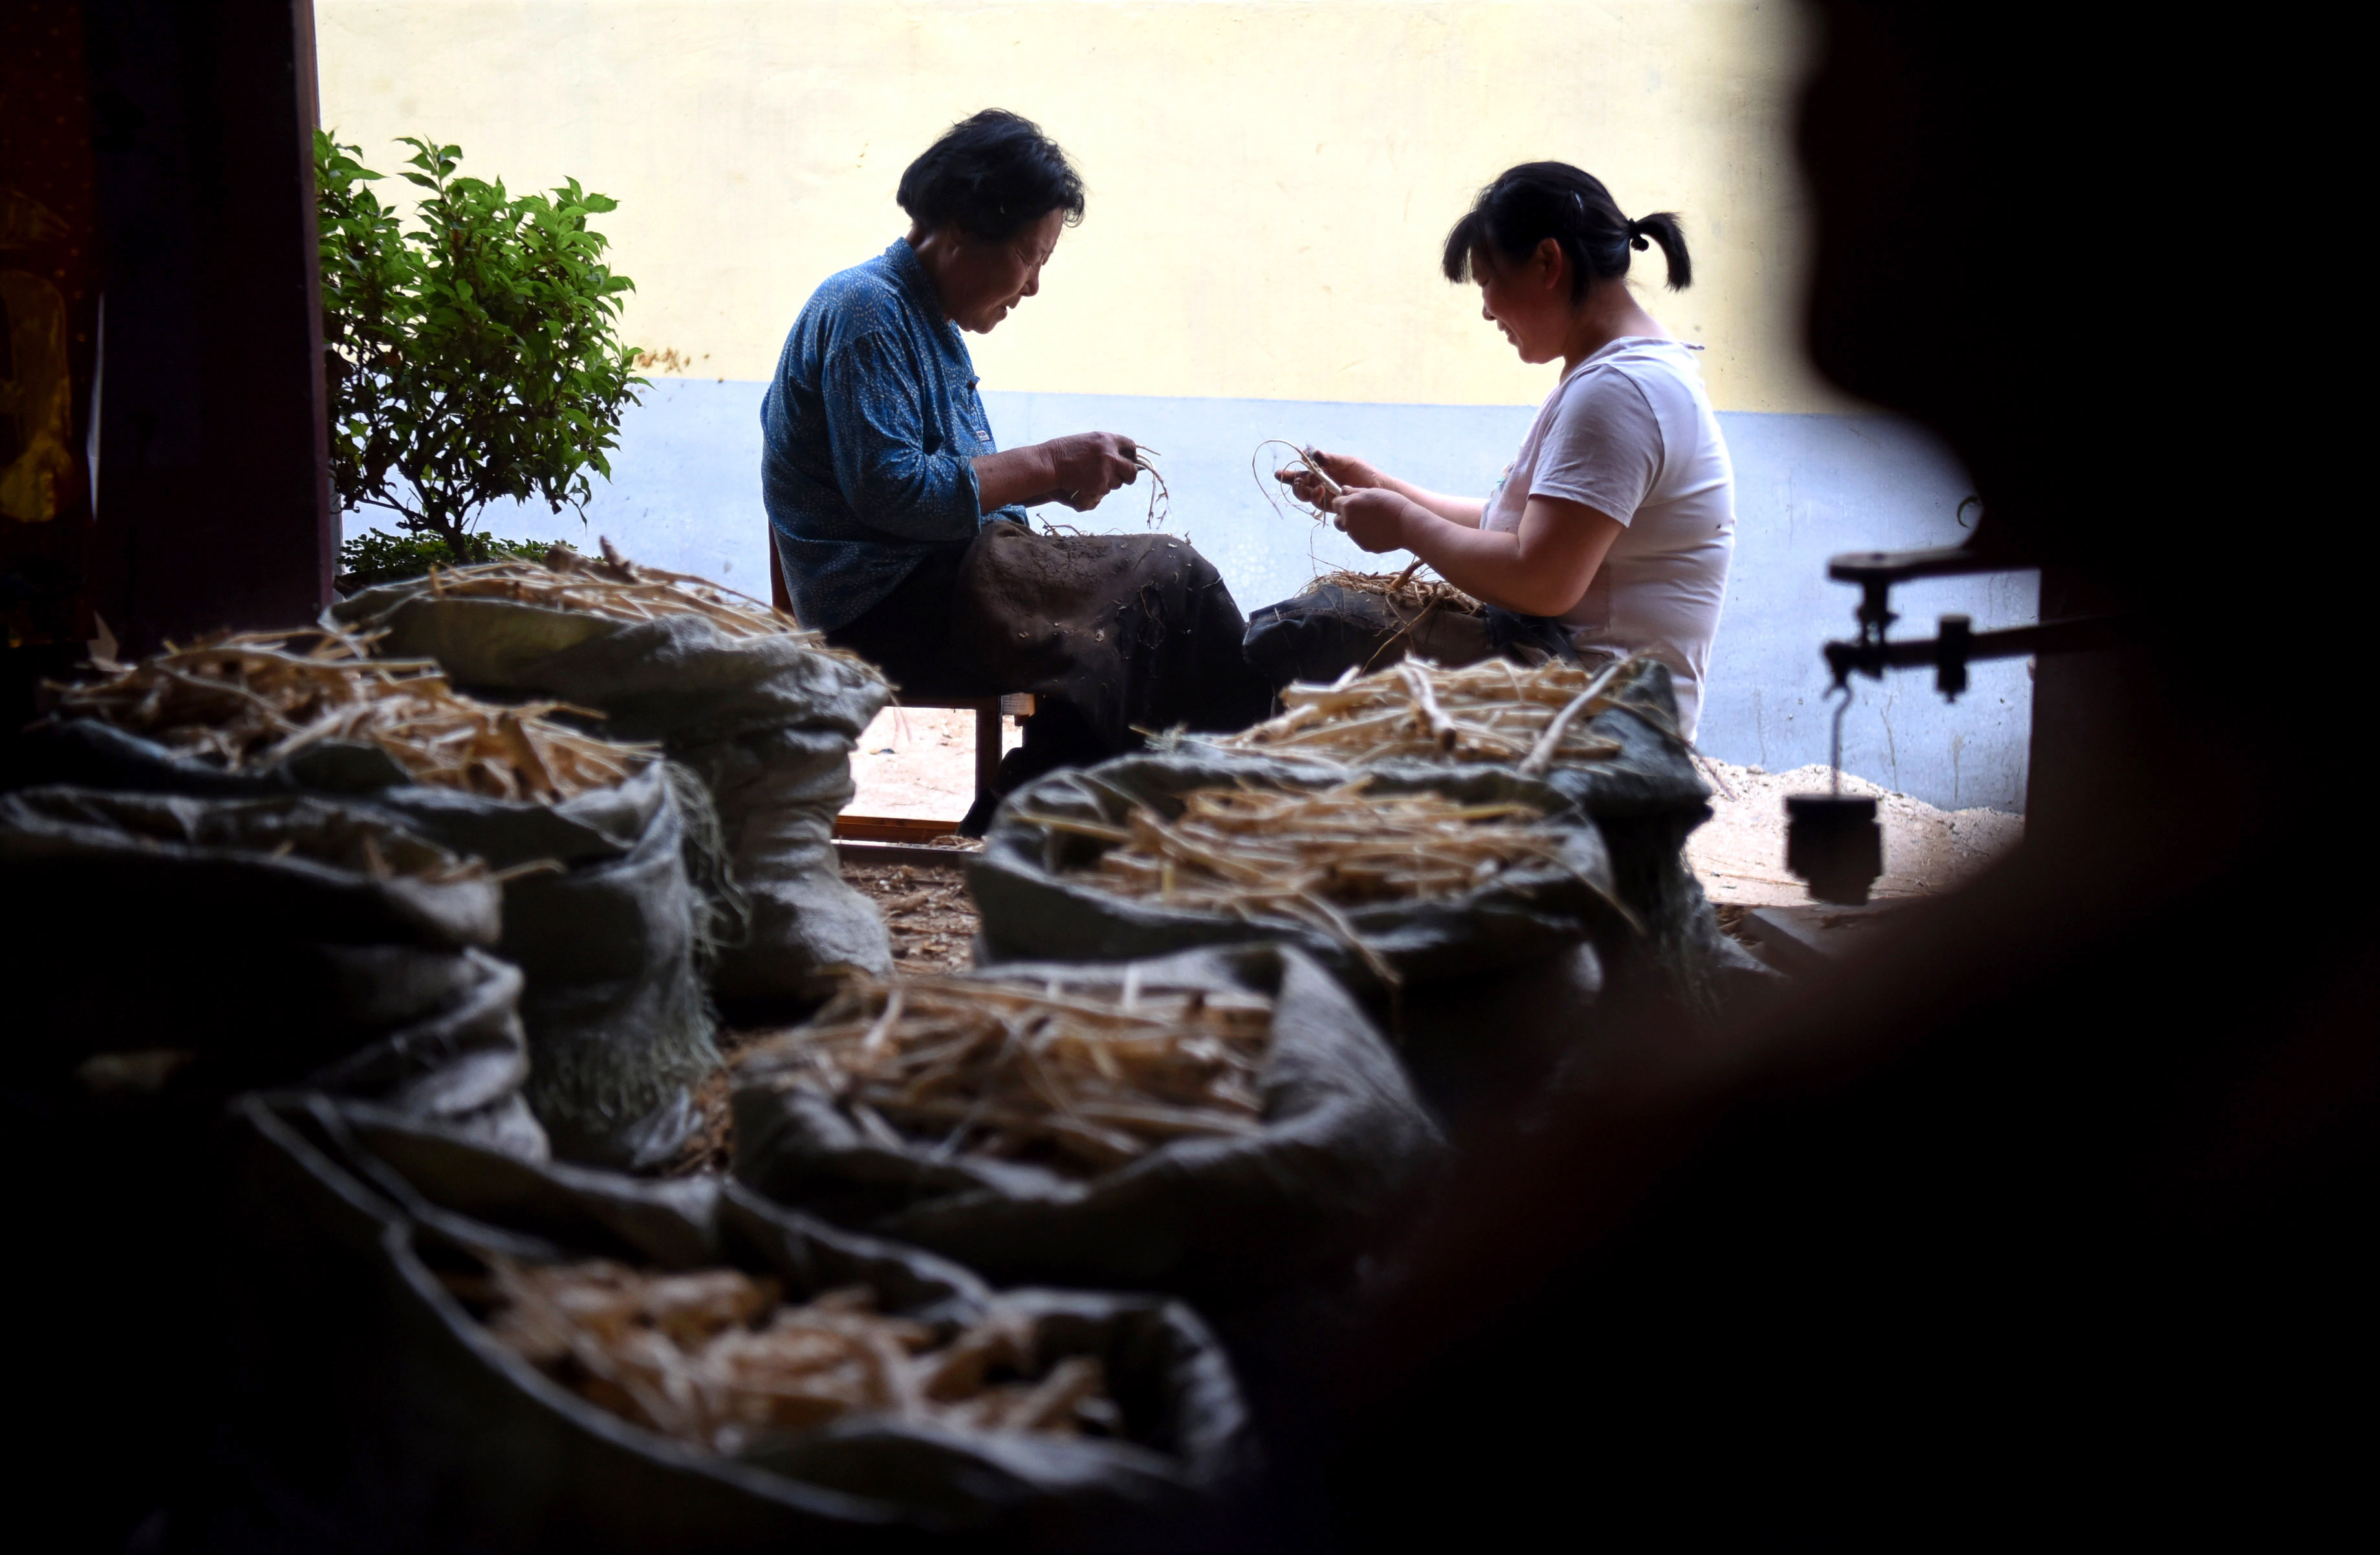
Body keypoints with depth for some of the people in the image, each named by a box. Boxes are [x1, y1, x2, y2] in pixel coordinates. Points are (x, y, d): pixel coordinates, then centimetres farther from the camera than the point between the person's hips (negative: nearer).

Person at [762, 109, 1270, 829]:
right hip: (890, 606, -10)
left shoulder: (932, 324, 22)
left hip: (936, 585, 10)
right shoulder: (866, 309, -11)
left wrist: (1056, 480, 4)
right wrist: (1050, 464, -15)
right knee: (1173, 581, -18)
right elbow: (890, 489, -22)